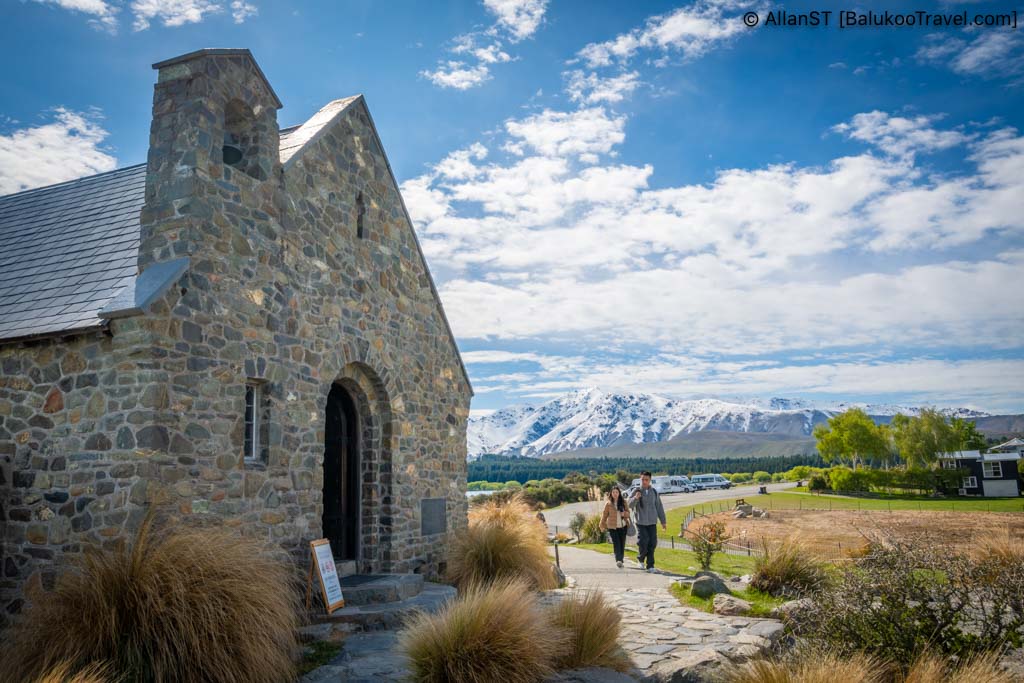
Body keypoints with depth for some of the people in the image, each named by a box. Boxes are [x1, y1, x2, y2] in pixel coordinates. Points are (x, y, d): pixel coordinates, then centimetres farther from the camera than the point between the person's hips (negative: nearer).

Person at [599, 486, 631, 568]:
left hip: (623, 527, 3)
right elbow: (604, 515, 6)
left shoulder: (623, 502, 4)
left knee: (622, 544, 8)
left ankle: (621, 561, 22)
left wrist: (624, 513, -14)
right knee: (616, 544, -16)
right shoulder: (608, 504, -2)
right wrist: (602, 526, 10)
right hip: (613, 527, -3)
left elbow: (628, 513, 9)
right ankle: (618, 560, -26)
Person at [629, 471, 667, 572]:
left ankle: (650, 565, 10)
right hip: (640, 522, -3)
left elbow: (659, 507, 10)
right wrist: (635, 498, -37)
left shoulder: (654, 492, 4)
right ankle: (640, 558, 19)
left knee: (652, 543, -2)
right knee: (643, 542, -10)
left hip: (652, 522, 3)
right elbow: (630, 504, -16)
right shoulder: (636, 491, -5)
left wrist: (663, 521, 9)